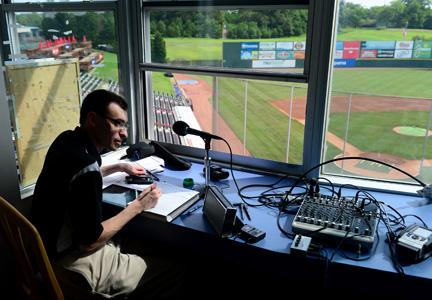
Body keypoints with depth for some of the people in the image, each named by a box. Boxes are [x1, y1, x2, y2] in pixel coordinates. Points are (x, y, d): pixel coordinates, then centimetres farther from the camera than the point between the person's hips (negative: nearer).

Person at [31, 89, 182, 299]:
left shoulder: (67, 139, 0)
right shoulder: (85, 165, -29)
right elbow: (90, 241, -22)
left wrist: (118, 167, 18)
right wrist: (138, 206, -14)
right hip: (71, 263, -9)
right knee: (173, 272, -5)